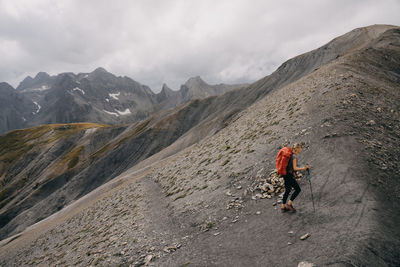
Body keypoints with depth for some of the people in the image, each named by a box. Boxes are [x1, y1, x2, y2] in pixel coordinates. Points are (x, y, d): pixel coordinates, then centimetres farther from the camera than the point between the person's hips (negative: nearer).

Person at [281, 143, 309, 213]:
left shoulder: (291, 155, 10)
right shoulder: (294, 156, -17)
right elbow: (294, 168, -22)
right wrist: (303, 168, -23)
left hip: (286, 174, 9)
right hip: (289, 175, -9)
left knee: (287, 190, 16)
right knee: (298, 189, 2)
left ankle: (283, 207, 22)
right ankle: (289, 204, 7)